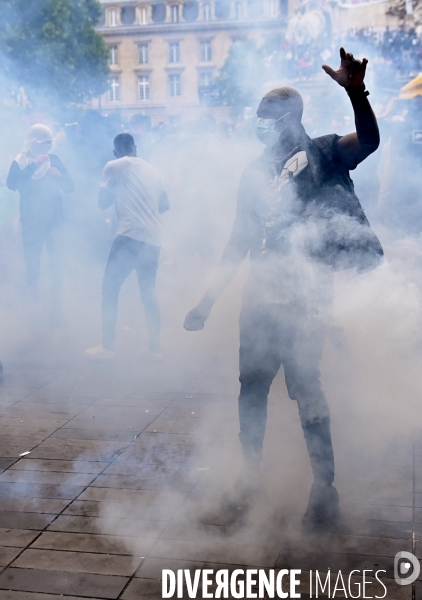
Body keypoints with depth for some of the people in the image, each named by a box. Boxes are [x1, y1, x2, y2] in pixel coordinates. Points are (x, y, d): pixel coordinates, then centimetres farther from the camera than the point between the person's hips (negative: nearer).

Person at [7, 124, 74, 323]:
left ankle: (56, 305, 3)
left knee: (56, 261, -6)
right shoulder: (20, 161, -4)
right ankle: (35, 302, 25)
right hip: (31, 221, -1)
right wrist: (33, 165, -29)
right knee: (32, 262, 6)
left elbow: (70, 188, -2)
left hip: (53, 219, 1)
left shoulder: (54, 159, 2)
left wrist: (59, 176, -23)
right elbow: (12, 184, -23)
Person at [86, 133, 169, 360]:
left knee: (110, 288, 5)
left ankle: (107, 347, 5)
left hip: (130, 235, -5)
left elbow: (103, 203, 7)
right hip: (153, 238, 6)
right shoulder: (151, 169, 18)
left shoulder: (113, 166, 3)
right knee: (148, 291, 16)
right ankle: (155, 347, 16)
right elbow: (165, 205, 22)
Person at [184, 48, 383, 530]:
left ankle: (325, 487, 10)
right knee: (251, 387, 8)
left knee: (304, 387, -6)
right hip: (260, 296, 6)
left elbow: (368, 141, -21)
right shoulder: (254, 173, 15)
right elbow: (239, 243, 17)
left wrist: (356, 92, -40)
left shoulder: (321, 154, 0)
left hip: (305, 297, -5)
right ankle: (249, 476, 24)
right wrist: (208, 300, 15)